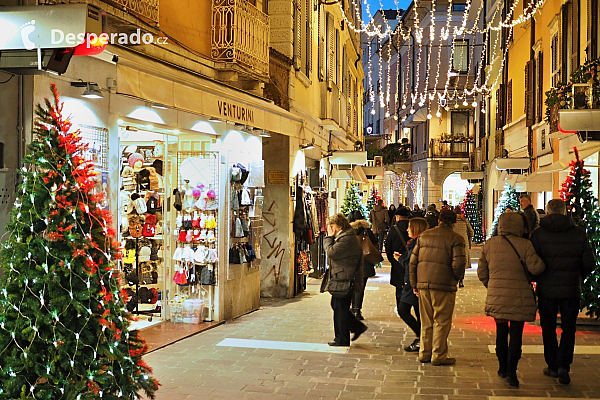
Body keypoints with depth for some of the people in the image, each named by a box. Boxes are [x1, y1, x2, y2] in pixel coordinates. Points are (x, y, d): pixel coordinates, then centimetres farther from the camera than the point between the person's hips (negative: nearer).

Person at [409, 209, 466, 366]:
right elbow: (458, 264, -15)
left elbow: (413, 262, 9)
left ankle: (424, 353, 21)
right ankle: (439, 355, 8)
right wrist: (458, 277, 6)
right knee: (441, 322, 5)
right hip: (444, 285, -5)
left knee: (426, 321, 15)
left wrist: (414, 284, 15)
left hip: (423, 284, 5)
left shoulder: (424, 235, 10)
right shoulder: (455, 238, -6)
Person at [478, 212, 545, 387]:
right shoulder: (525, 245, -10)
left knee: (501, 331, 17)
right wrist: (541, 260, 5)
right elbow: (535, 268, -14)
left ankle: (503, 367, 27)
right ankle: (511, 371, -1)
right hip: (519, 297, -3)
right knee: (516, 333, 4)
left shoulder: (489, 245, 3)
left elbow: (482, 272, 8)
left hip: (496, 296, 4)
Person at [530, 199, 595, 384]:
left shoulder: (538, 234, -6)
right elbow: (589, 263, 0)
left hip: (546, 290, -1)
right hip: (571, 290, 1)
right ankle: (563, 366, -1)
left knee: (548, 328, 14)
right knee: (568, 328, 12)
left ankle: (553, 366, 20)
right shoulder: (579, 233, -2)